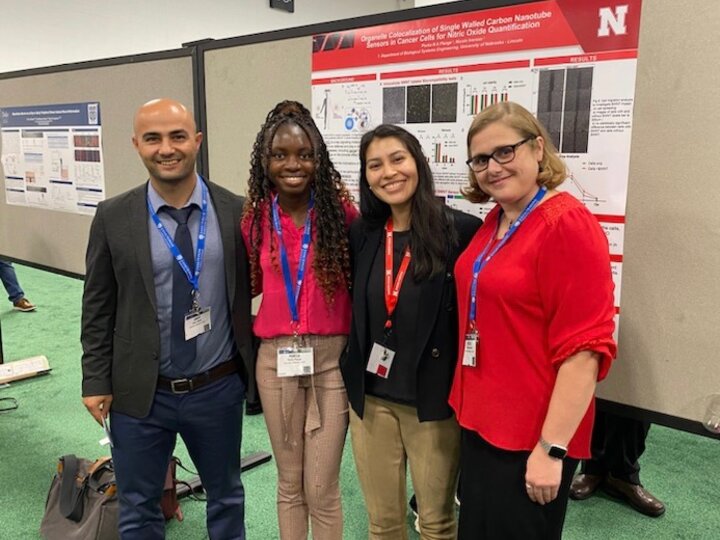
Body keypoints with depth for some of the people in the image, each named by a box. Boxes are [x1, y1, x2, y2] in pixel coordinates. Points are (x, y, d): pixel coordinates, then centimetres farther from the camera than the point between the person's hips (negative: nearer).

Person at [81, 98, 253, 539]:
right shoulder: (113, 218, -5)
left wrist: (254, 363, 0)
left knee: (226, 495, 22)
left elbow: (252, 287, 3)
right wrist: (95, 381, -1)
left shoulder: (237, 211, -6)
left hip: (218, 390, 0)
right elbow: (98, 307, 0)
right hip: (139, 393, 0)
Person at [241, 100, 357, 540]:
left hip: (332, 358, -2)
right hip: (276, 359, 3)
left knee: (322, 489, 7)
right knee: (290, 483, 18)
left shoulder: (341, 212, -6)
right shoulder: (256, 217, 2)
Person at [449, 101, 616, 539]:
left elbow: (584, 348, -21)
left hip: (531, 436, -8)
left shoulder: (568, 225, -18)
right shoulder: (495, 222, 7)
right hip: (481, 421, 8)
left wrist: (552, 448, -20)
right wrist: (467, 402, 16)